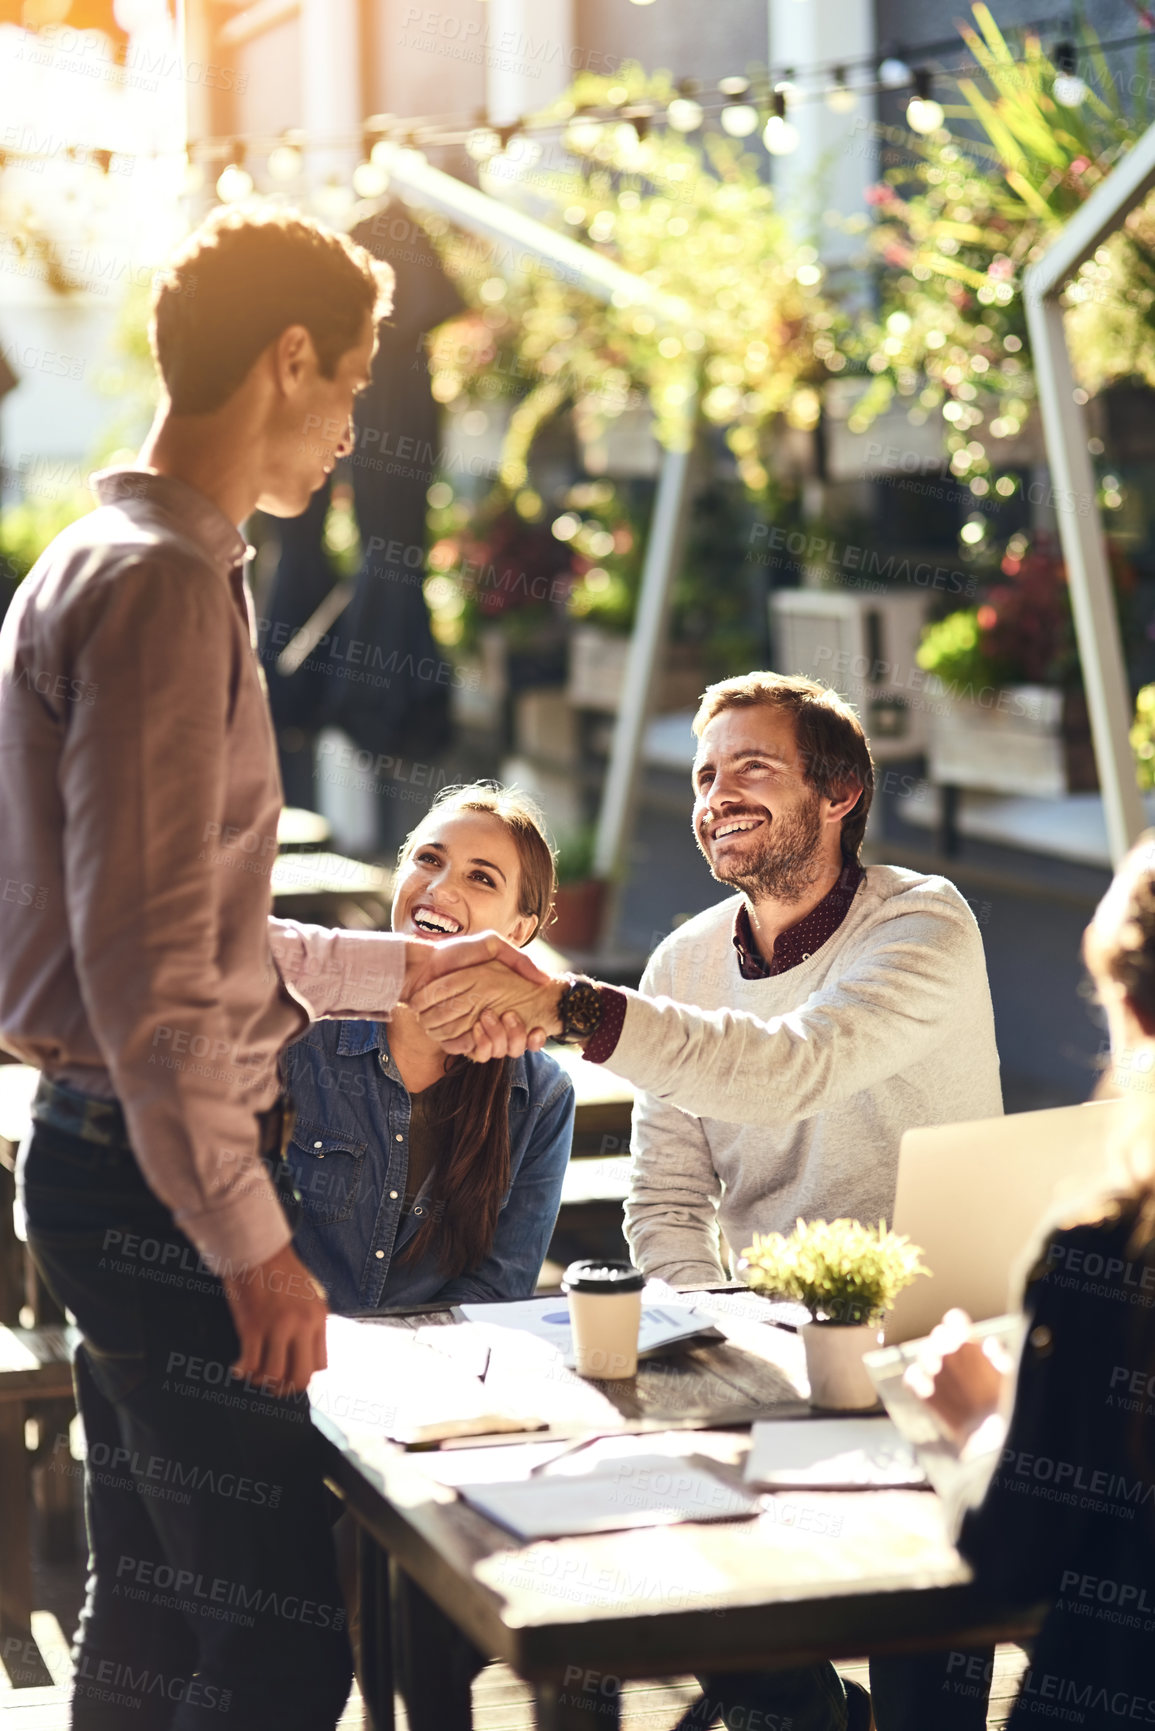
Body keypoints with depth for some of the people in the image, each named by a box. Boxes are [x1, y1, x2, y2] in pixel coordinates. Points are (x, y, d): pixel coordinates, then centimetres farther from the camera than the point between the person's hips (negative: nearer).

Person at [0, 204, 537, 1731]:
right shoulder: (162, 583, -15)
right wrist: (248, 1237, -21)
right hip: (153, 1174, -11)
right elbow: (144, 961, -22)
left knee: (151, 1609, 16)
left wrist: (402, 967, 29)